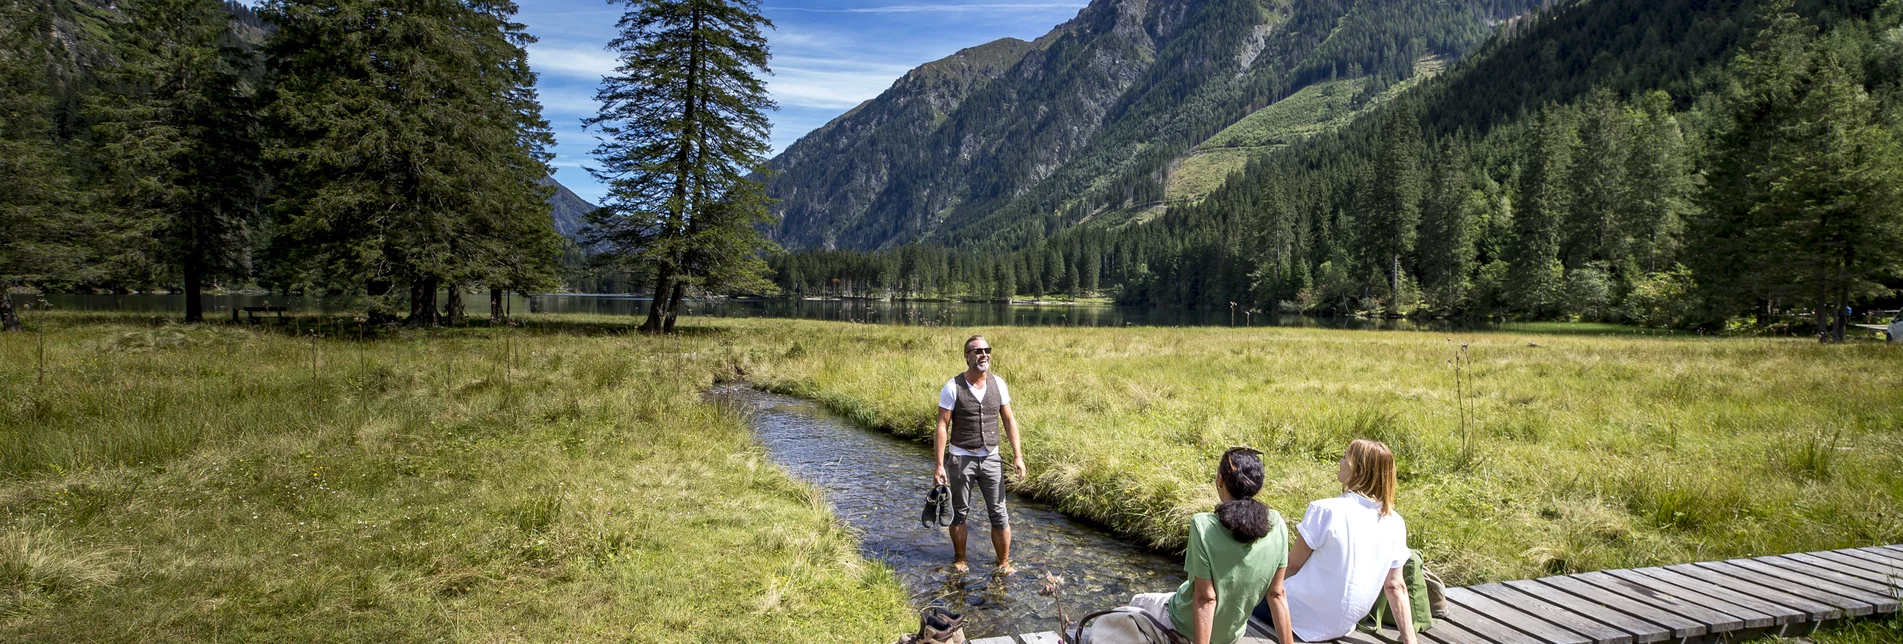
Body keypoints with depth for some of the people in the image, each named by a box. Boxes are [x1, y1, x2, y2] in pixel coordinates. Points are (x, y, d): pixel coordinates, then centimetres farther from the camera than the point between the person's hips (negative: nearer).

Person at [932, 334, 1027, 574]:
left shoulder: (998, 383, -1)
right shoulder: (953, 387, -11)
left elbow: (1009, 420, 5)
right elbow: (942, 426, -10)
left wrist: (1017, 455, -2)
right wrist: (939, 465, -14)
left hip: (991, 458, 2)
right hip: (961, 458, -2)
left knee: (999, 513, 4)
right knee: (960, 513, 10)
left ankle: (1004, 562, 16)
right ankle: (959, 561, 25)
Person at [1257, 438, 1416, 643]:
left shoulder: (1325, 510, -22)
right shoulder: (1395, 524, -6)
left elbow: (1291, 565, -12)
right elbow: (1395, 587, -3)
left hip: (1304, 618, -6)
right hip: (1343, 625, 6)